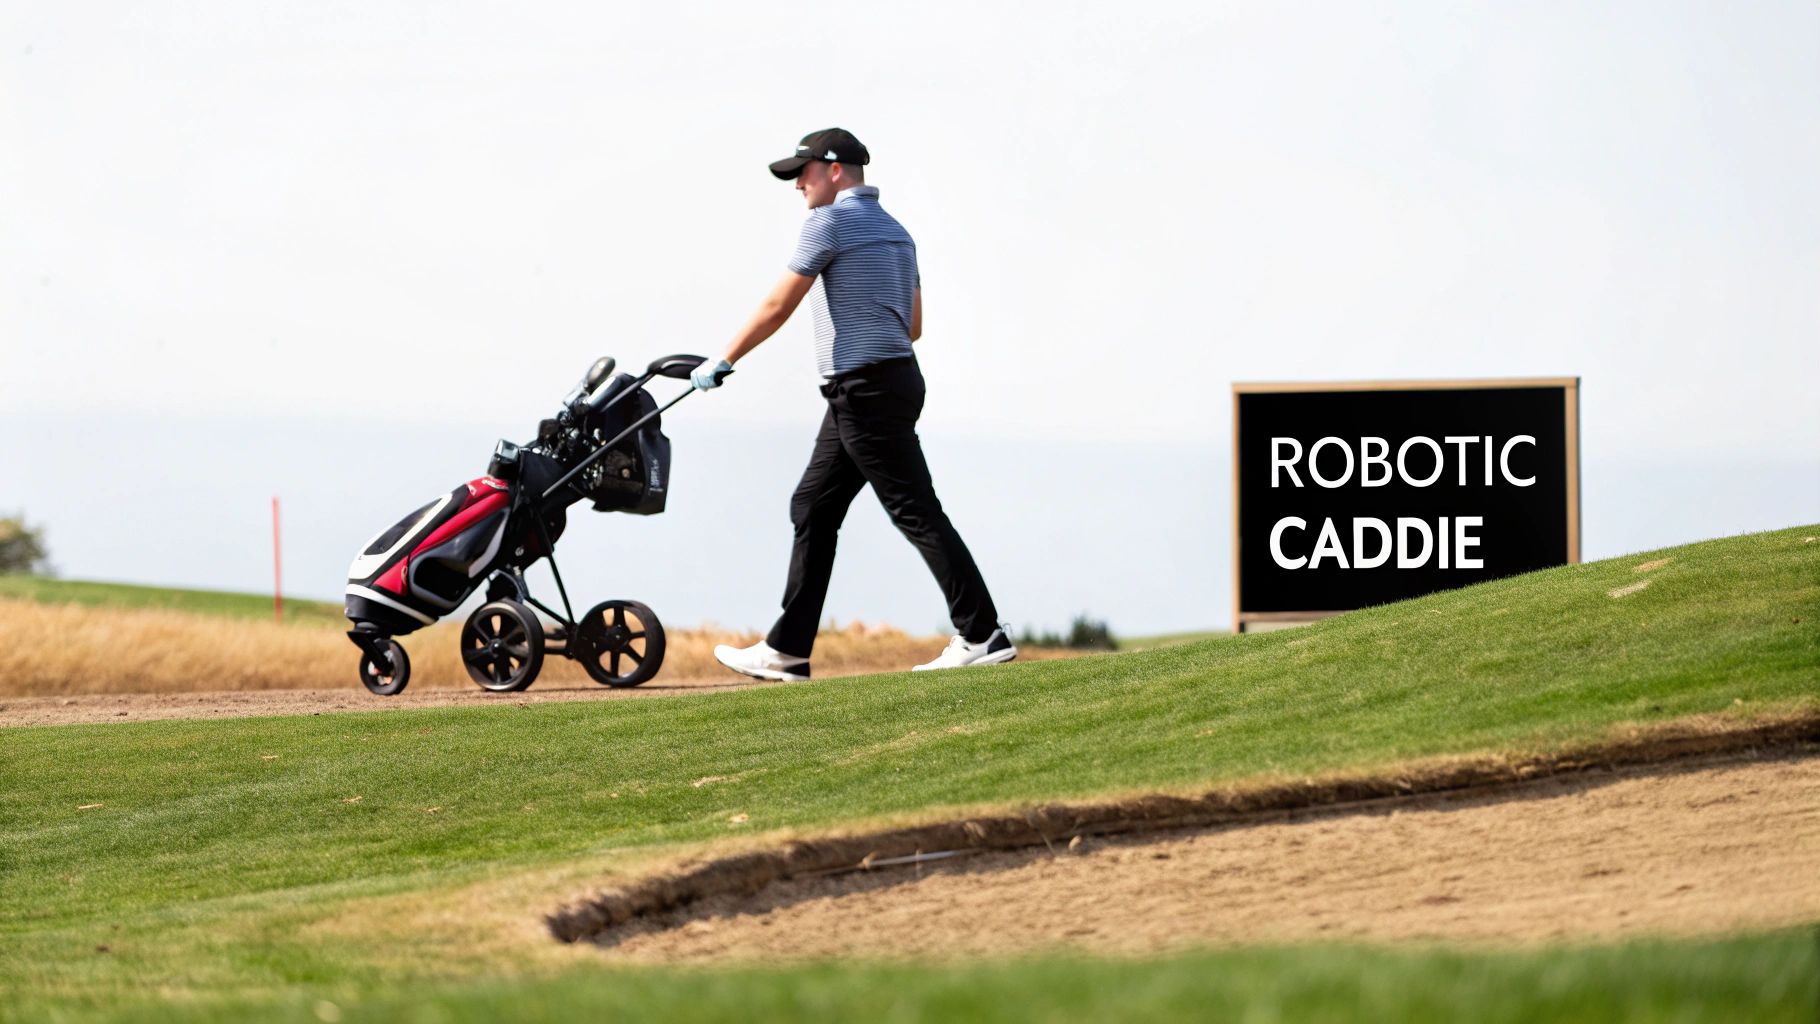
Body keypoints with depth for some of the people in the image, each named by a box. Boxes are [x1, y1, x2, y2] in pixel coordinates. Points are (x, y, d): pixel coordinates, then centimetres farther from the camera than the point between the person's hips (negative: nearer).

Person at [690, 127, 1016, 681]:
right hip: (895, 376, 10)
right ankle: (786, 650, 12)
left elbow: (777, 308, -7)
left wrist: (721, 362, 2)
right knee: (813, 509, 11)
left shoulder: (831, 222, -8)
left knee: (917, 511, -10)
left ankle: (982, 635, -11)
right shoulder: (894, 230, 19)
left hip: (866, 387, -10)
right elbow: (913, 325, 20)